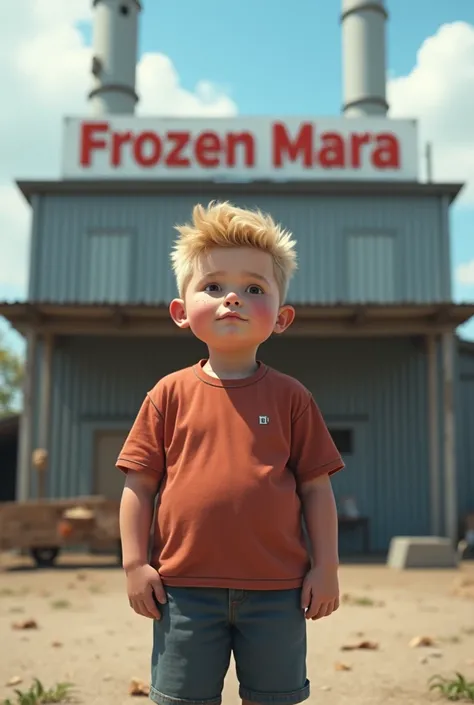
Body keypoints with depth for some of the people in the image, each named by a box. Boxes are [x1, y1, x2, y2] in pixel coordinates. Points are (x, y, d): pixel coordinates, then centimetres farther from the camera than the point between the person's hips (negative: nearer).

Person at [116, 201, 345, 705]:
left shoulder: (290, 397, 1)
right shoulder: (170, 394, 1)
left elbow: (316, 487, 2)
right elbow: (139, 484, 2)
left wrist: (325, 567, -1)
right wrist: (135, 563, -2)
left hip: (276, 588, 0)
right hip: (186, 588, 0)